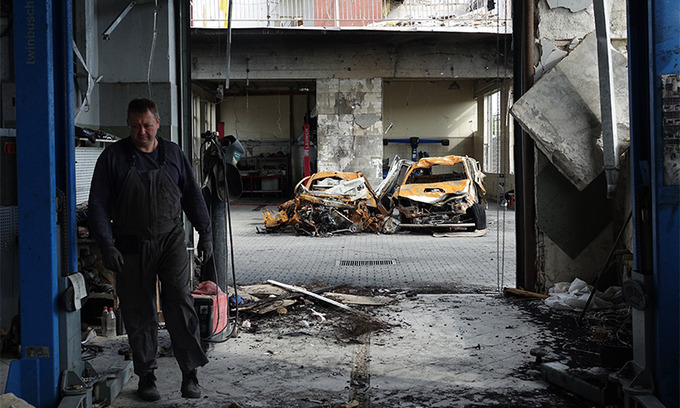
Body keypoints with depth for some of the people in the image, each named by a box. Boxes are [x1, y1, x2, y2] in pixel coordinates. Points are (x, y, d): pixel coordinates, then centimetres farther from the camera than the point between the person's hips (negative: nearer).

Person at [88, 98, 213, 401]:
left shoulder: (173, 154, 6)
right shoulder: (113, 157, -1)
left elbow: (192, 195, 14)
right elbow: (98, 205, -2)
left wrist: (205, 232, 11)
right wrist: (106, 245, -10)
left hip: (171, 240, 1)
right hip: (131, 245, 0)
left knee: (180, 301, -12)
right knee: (139, 313, 5)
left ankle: (190, 372, -4)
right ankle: (146, 376, 18)